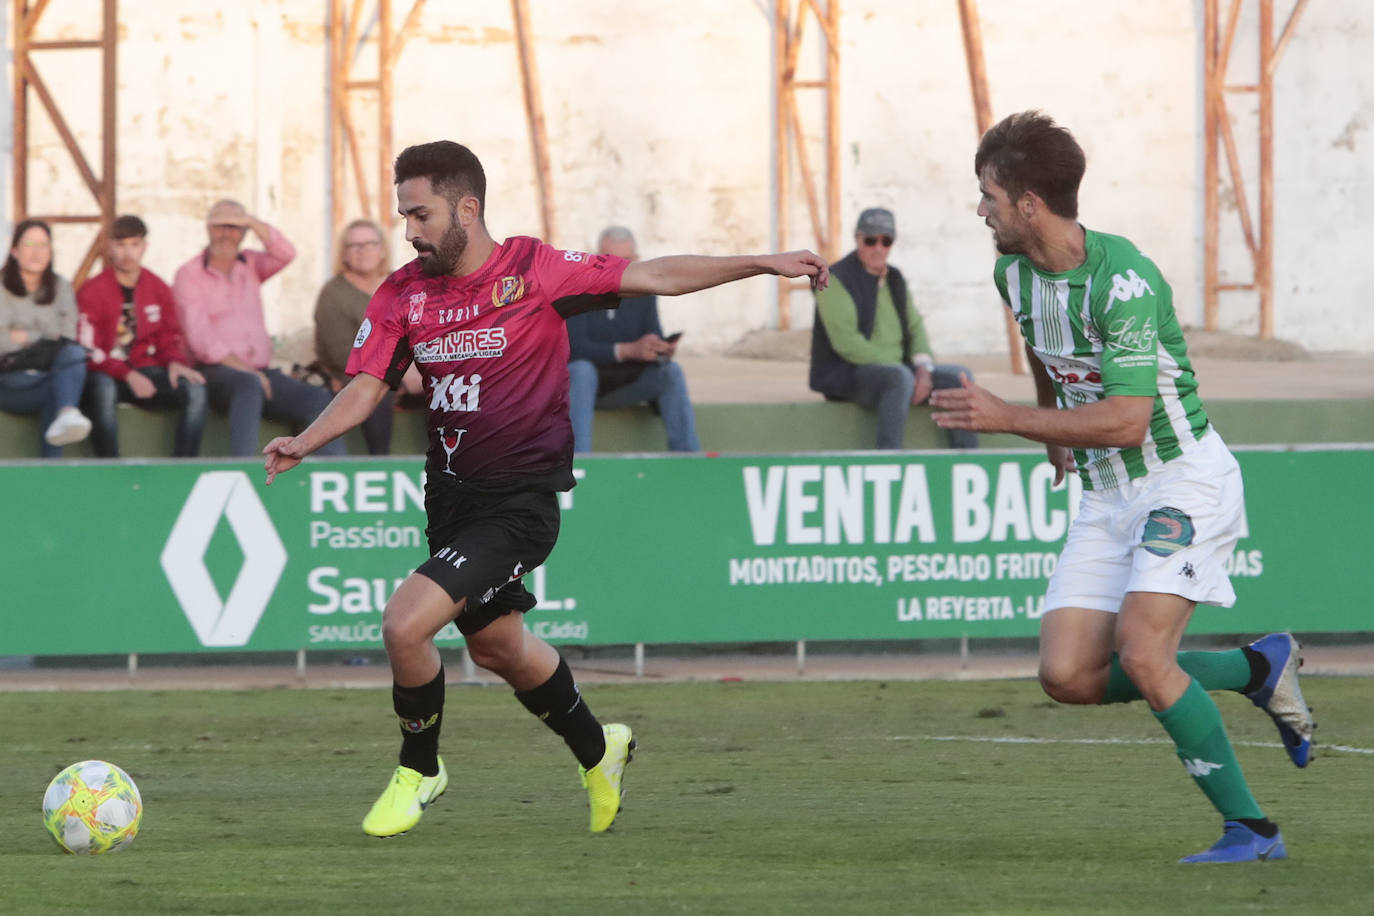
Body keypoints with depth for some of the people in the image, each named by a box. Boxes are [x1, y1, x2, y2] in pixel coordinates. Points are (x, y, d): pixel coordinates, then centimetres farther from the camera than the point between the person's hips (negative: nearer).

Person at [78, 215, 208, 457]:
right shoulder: (92, 291, -5)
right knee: (103, 391, -40)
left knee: (195, 389, -23)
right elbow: (88, 351, -11)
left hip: (146, 371, 4)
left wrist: (175, 362, -11)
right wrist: (128, 375, -25)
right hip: (107, 375, -4)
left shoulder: (157, 289, 9)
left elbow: (169, 338, 14)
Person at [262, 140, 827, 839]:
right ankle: (597, 749, 48)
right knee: (496, 647, 22)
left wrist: (765, 264, -11)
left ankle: (419, 769, 5)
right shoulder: (402, 294, 1)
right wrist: (305, 441, -22)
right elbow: (366, 388, -3)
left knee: (405, 624, -19)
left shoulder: (534, 270, -13)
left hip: (521, 501, -6)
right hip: (451, 494, 7)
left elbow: (654, 277, -7)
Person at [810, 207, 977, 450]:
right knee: (901, 377, -37)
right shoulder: (837, 279, -10)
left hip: (891, 369, 8)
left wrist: (924, 369, -9)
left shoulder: (895, 279, 15)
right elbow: (846, 341, -19)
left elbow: (915, 327, 12)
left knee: (959, 376, -6)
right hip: (845, 375, -8)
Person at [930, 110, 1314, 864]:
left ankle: (1248, 828, -11)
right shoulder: (1014, 272, 1)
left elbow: (1127, 421, -30)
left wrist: (1008, 420, -26)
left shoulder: (1123, 281, -25)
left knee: (1141, 654, -24)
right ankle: (1256, 669, 14)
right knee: (1068, 675, -4)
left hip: (1183, 478, -8)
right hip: (1105, 495, 8)